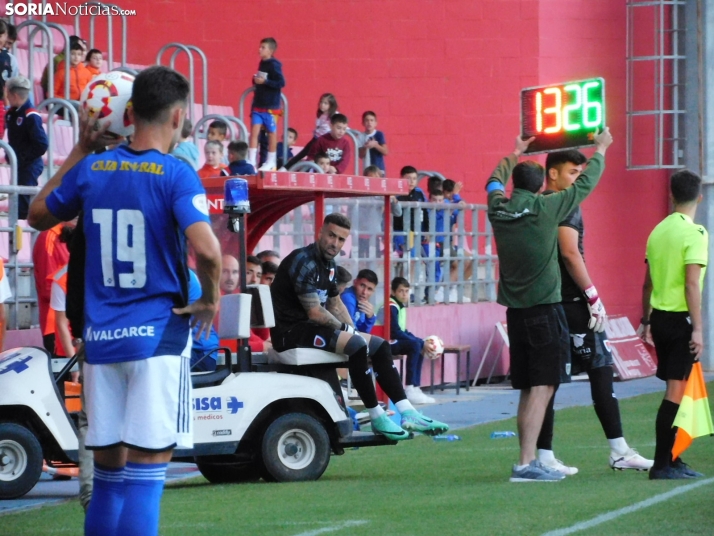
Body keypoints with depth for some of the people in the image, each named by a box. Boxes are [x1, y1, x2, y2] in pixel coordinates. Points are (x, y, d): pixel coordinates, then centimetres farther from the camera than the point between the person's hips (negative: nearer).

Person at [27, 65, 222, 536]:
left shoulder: (92, 168, 6)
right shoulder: (175, 174, -9)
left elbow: (38, 215, 23)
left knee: (108, 476, 12)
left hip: (101, 337, 5)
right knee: (145, 474, -6)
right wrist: (210, 301, -6)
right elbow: (206, 249, -24)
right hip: (158, 335, -5)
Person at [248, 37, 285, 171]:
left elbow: (281, 82, -20)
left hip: (271, 106, -7)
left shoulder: (274, 65, -12)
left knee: (271, 132, 4)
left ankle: (270, 162, 12)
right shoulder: (262, 63, 10)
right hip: (258, 104, 7)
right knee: (254, 130, -3)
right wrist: (256, 80, 5)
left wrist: (264, 81, -23)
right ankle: (251, 161, -5)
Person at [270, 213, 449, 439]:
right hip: (291, 331, -10)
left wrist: (351, 331, 6)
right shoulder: (304, 261, -17)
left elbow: (335, 304, 22)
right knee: (357, 344, -29)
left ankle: (408, 415, -2)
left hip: (311, 327, 10)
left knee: (380, 345, 5)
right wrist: (347, 330, -9)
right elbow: (314, 312, -21)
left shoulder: (328, 265, 14)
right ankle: (377, 419, -22)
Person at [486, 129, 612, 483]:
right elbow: (585, 184, 2)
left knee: (528, 390, 12)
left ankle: (528, 461, 13)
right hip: (545, 308, -6)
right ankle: (526, 463, -15)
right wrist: (601, 149, 19)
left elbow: (495, 182, 26)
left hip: (515, 309, 6)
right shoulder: (545, 208, -11)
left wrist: (514, 156, 43)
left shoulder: (498, 208, 2)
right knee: (542, 388, -8)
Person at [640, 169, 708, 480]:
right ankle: (662, 465, -6)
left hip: (659, 316, 7)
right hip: (681, 319, -7)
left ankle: (671, 460, 19)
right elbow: (692, 284, -18)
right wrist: (698, 328, -16)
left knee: (673, 390, 15)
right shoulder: (694, 233, -12)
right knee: (675, 392, -5)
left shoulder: (658, 231, 10)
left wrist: (645, 321, 22)